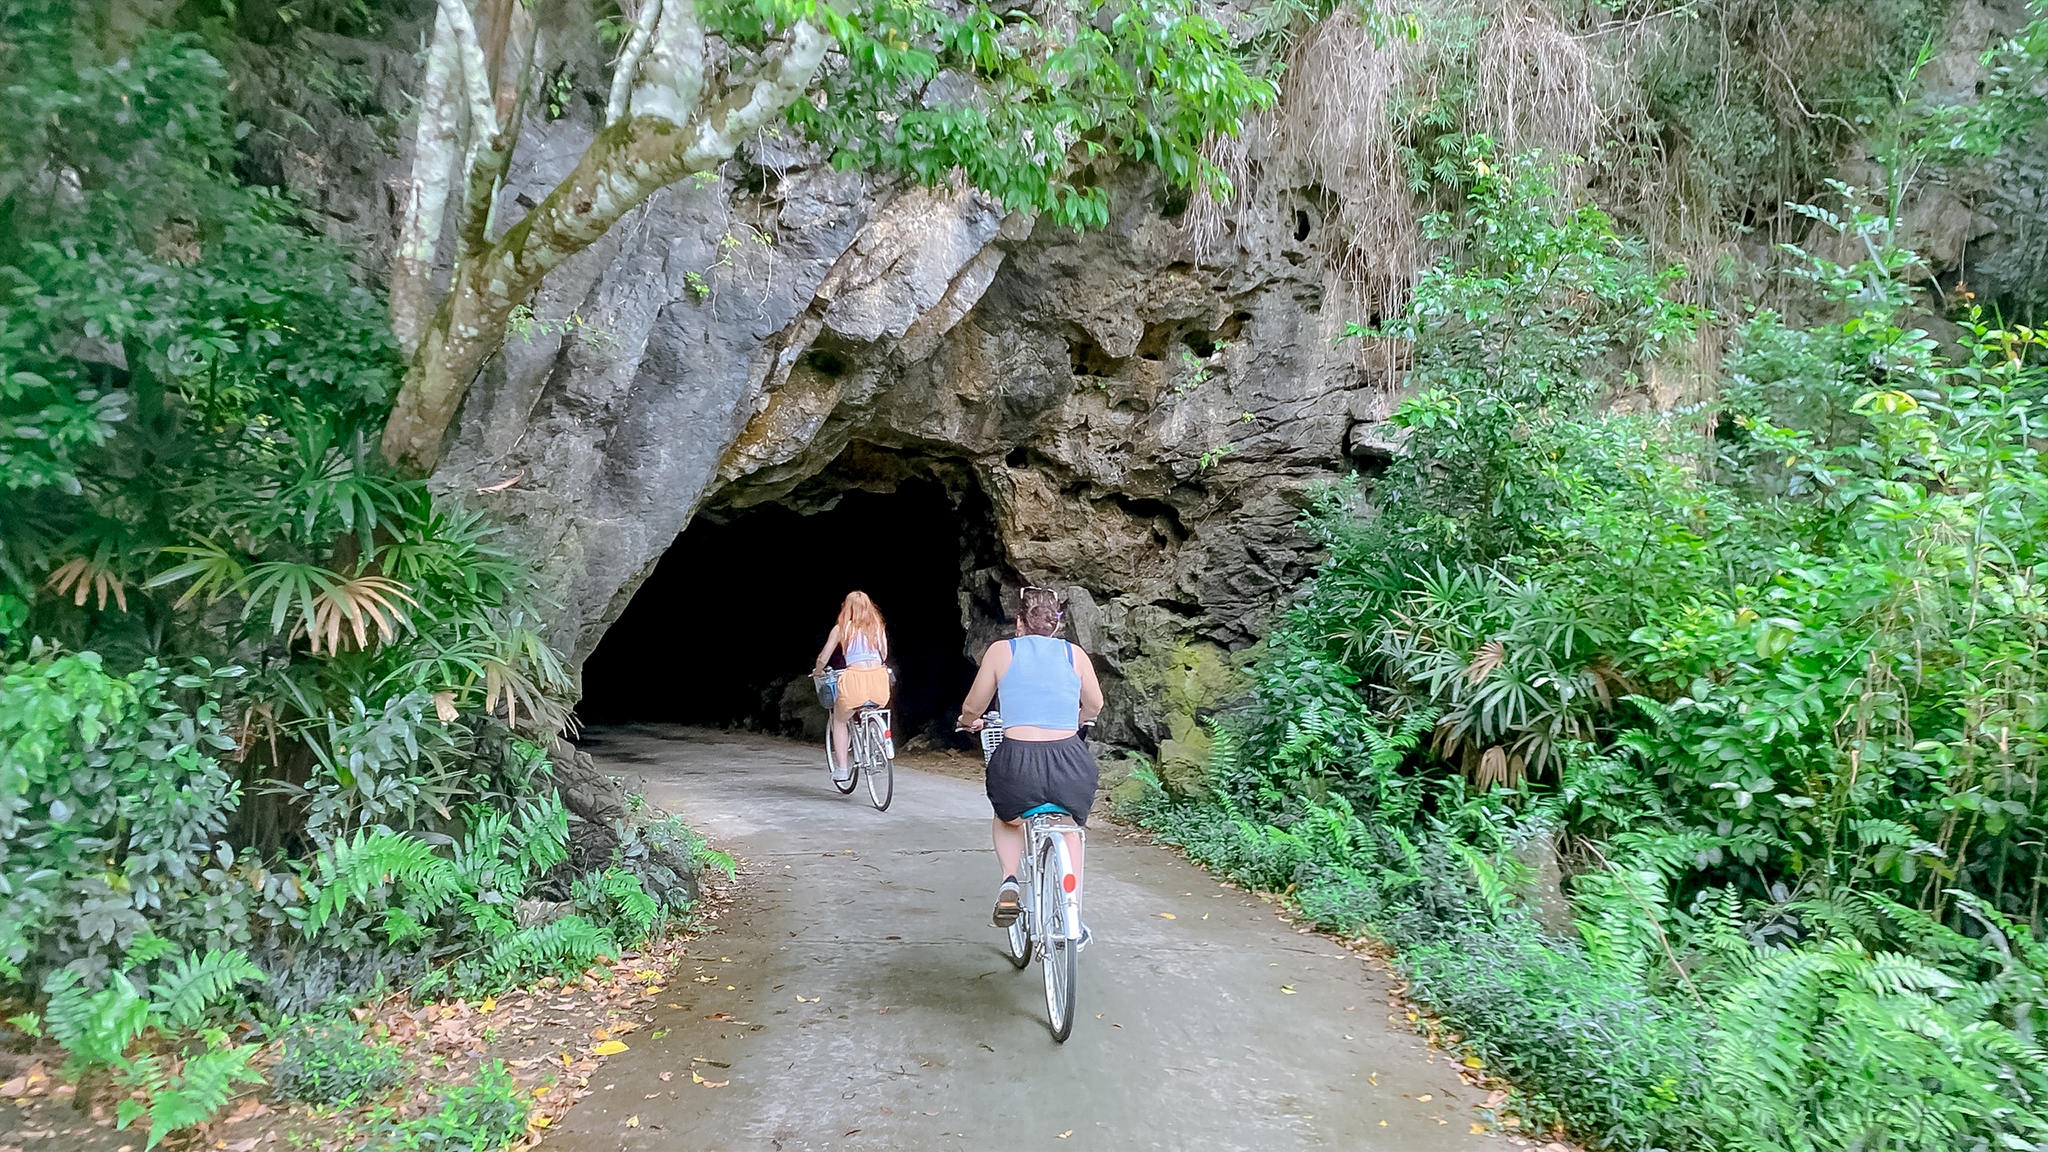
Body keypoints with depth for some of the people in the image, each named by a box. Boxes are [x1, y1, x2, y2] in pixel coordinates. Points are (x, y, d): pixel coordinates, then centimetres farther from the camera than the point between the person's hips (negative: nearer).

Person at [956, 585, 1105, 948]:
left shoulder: (1001, 651, 6)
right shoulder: (1075, 653, 10)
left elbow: (972, 709, 11)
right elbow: (1094, 707, 22)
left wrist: (968, 722, 34)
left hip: (1017, 764, -1)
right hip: (1071, 765, 2)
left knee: (1007, 818, 34)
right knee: (1069, 828, 32)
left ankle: (1009, 881, 9)